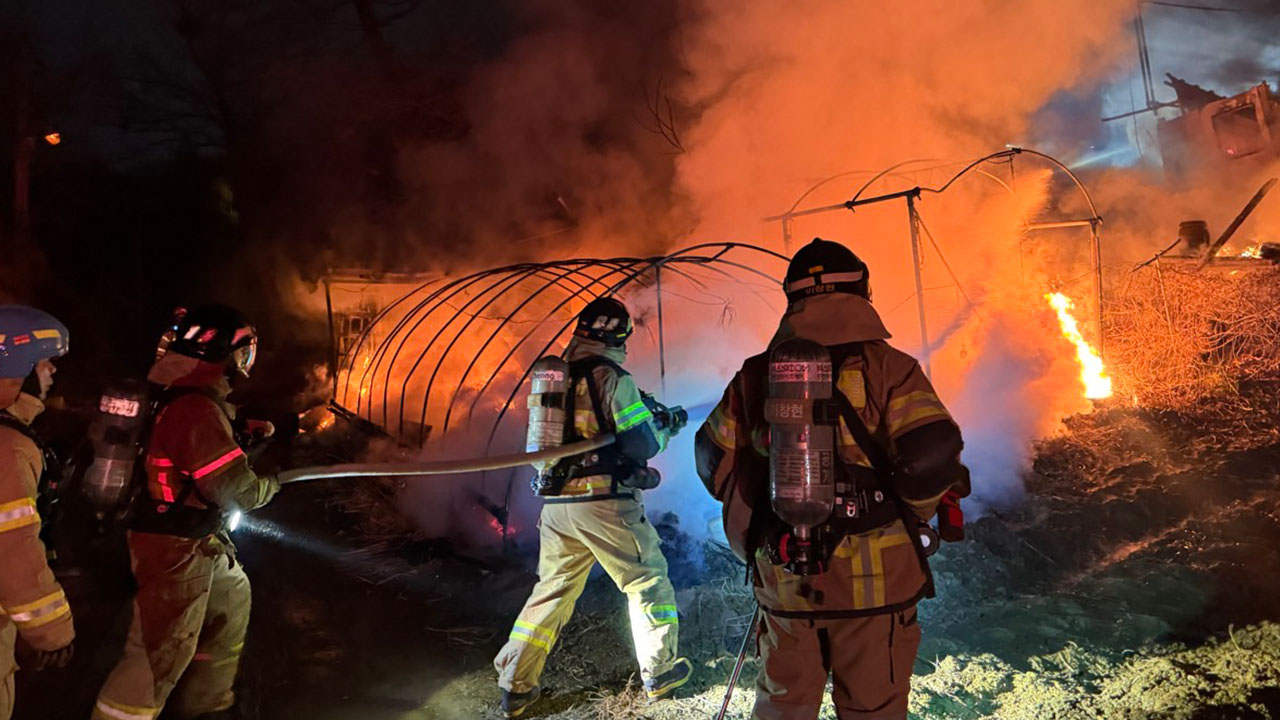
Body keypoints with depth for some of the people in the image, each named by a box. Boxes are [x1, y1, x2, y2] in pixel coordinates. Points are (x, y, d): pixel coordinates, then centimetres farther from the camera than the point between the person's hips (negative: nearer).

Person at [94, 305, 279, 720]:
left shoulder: (178, 396, 7)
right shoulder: (198, 408, -24)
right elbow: (236, 490, -23)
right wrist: (270, 485, -4)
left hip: (193, 543, 11)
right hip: (176, 549, -11)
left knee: (232, 597, 25)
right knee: (161, 653, -4)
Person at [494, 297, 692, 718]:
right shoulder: (612, 378, -11)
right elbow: (642, 445, -13)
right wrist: (666, 428, 10)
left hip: (556, 504, 6)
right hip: (606, 504, -6)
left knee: (552, 591, 16)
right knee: (648, 582, 13)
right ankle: (658, 673, 23)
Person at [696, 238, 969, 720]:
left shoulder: (757, 375, 0)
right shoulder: (887, 367, -10)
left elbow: (714, 460, 6)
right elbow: (933, 457, -18)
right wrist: (911, 513, 2)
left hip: (783, 577, 3)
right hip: (874, 579, -2)